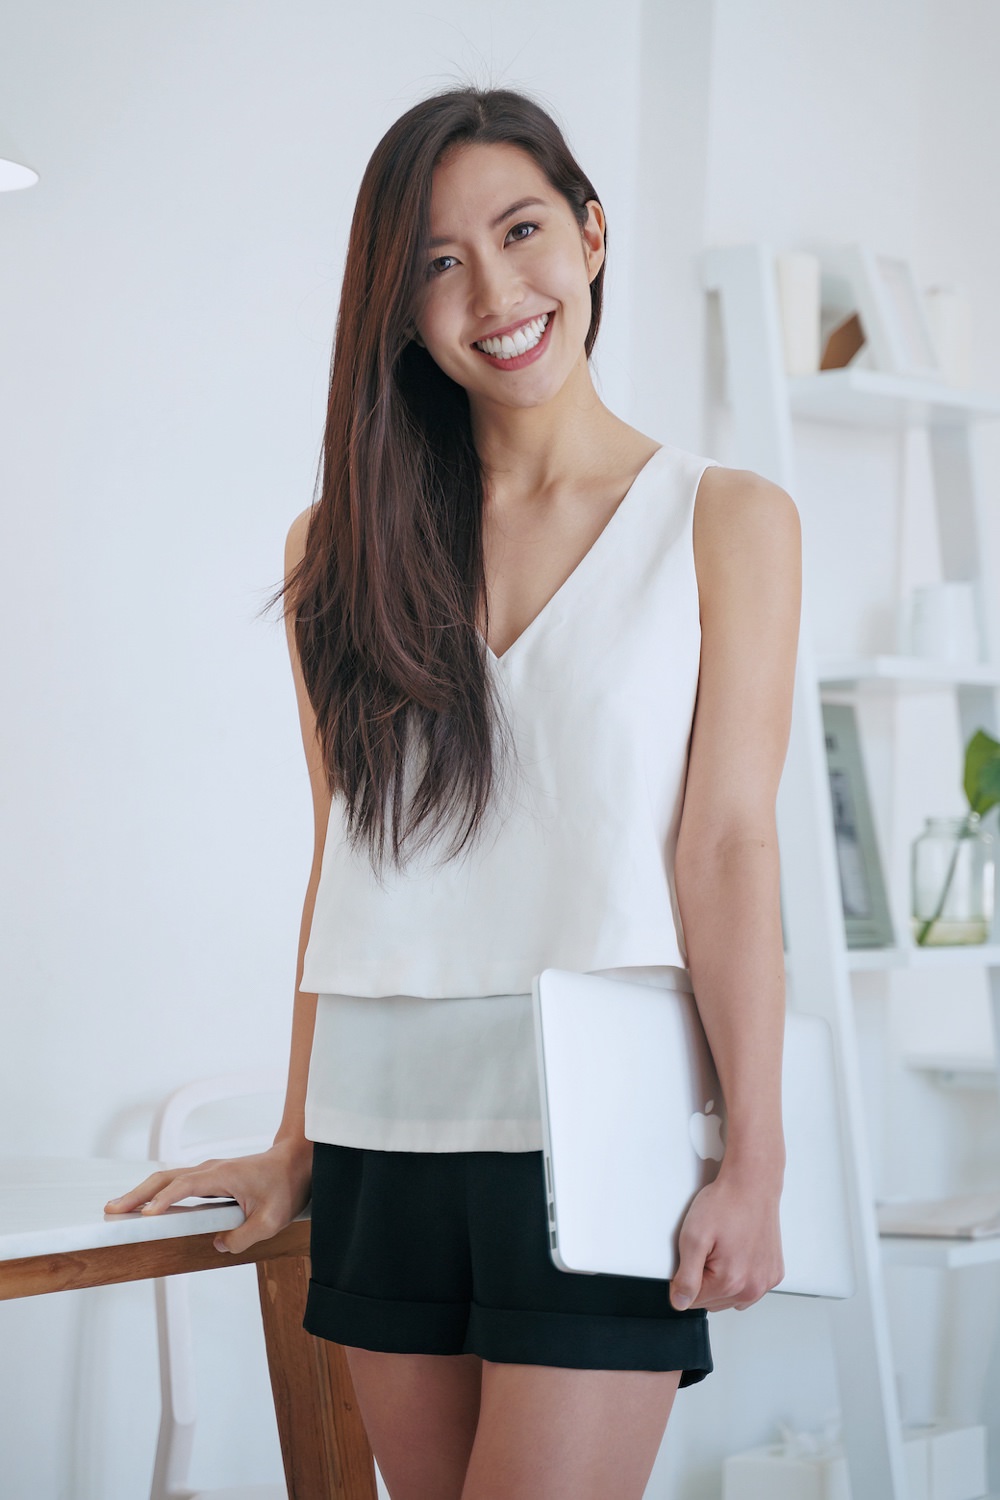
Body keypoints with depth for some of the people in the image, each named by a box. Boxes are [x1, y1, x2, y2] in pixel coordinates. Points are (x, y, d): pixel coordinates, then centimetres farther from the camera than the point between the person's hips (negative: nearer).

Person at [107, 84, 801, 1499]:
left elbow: (728, 840, -3)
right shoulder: (342, 546, 11)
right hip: (387, 1131, 4)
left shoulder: (727, 520, 3)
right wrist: (297, 1147, 12)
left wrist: (755, 1160, -9)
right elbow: (343, 861, 12)